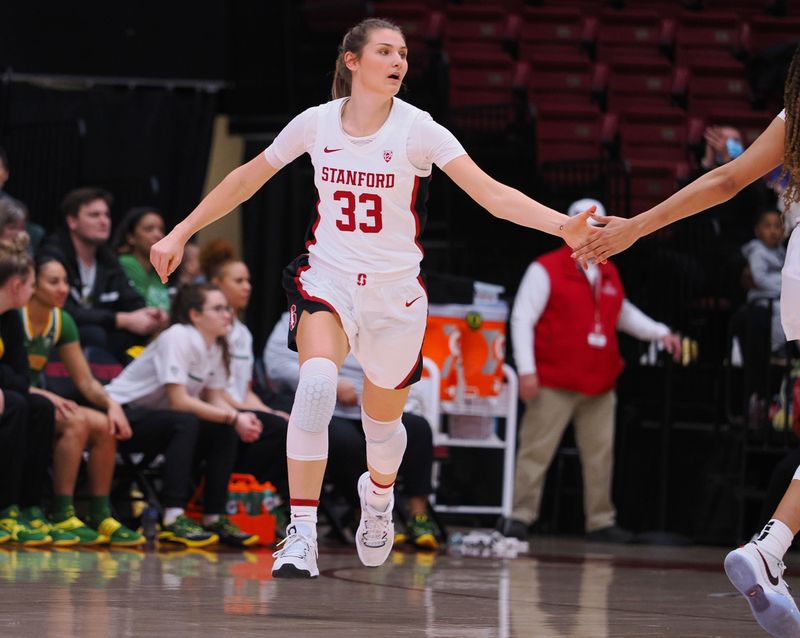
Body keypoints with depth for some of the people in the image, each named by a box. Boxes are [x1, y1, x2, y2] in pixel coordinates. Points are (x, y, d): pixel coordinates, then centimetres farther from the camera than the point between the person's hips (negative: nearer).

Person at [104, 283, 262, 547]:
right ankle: (174, 519, -38)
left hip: (157, 418, 9)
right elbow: (179, 401, -27)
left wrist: (239, 418, -19)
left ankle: (214, 518, -5)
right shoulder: (177, 338, -21)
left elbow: (216, 399, 4)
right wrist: (233, 418, -27)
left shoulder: (216, 347, 5)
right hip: (124, 413, -9)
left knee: (225, 432, -9)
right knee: (186, 423, -34)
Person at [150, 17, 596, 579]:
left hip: (396, 291, 0)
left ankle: (379, 493, 51)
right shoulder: (317, 123, -4)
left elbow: (492, 193, -20)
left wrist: (562, 225, -35)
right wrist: (181, 233, 11)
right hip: (329, 277, 0)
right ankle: (302, 533, -27)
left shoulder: (418, 129, -11)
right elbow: (248, 178, 11)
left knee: (383, 421, 13)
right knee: (317, 382, -29)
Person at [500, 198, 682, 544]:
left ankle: (601, 521, 14)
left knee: (600, 454, 7)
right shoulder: (546, 269, -2)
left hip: (599, 385, 6)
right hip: (554, 383, -6)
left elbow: (623, 313, 33)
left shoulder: (609, 275, 16)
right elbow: (522, 318, -5)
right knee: (536, 451, -5)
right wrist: (526, 370, -12)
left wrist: (660, 333, 21)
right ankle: (520, 517, 0)